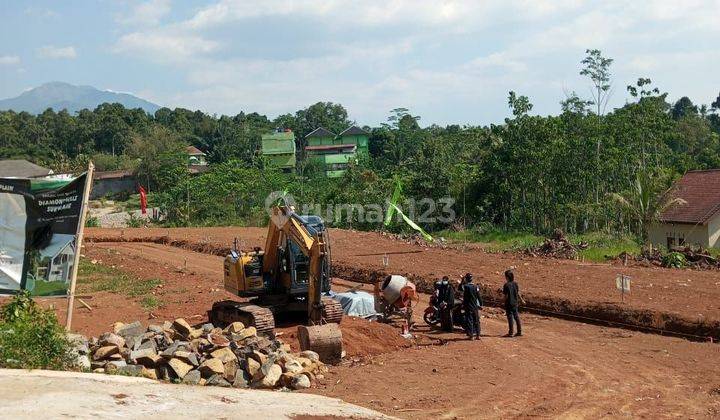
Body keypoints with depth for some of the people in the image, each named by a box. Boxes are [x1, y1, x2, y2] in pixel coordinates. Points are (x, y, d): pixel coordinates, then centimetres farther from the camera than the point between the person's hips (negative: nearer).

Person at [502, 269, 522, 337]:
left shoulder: (506, 285, -17)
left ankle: (510, 333, 5)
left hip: (509, 303, -6)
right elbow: (518, 293, 7)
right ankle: (519, 331, 19)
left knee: (510, 317, 0)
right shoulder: (515, 283, 0)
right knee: (516, 317, 14)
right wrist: (521, 299, 23)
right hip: (515, 303, 6)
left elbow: (506, 295, -15)